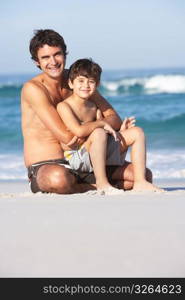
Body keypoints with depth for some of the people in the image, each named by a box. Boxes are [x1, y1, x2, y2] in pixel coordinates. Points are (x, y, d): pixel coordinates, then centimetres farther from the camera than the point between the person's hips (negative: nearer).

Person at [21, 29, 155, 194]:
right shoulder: (33, 89, -13)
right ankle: (97, 186, -16)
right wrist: (101, 125, -7)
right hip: (44, 167, -5)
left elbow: (115, 120, 3)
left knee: (145, 174, -5)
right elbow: (66, 137, -20)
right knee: (58, 178, -43)